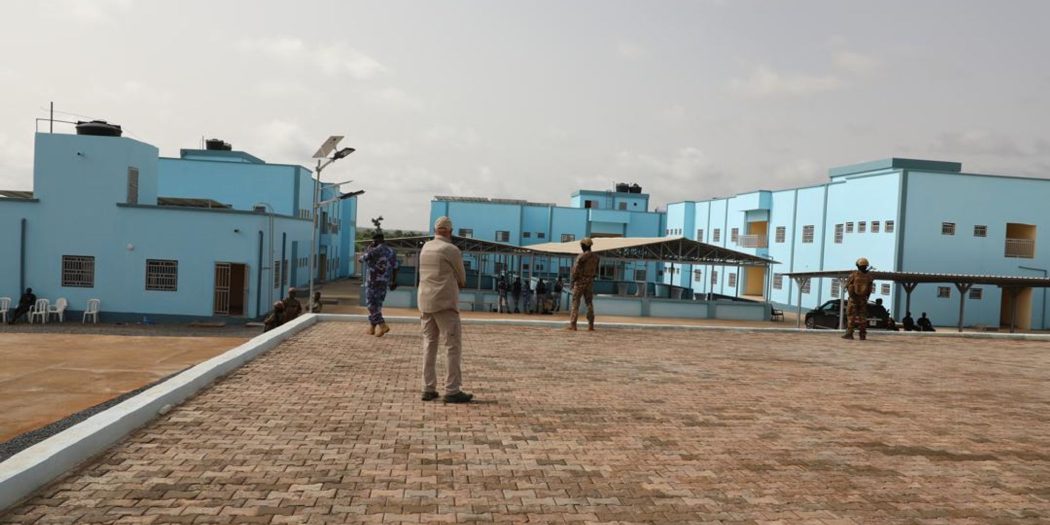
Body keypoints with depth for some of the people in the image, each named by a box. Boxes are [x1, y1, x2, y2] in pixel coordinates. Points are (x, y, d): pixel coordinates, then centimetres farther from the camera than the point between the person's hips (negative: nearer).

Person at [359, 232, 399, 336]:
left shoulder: (374, 251, -14)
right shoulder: (391, 251, 5)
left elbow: (361, 259, -1)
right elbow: (395, 268, 6)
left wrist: (368, 249, 10)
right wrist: (394, 282, 13)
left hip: (373, 280, -6)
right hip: (384, 281, 6)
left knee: (371, 304, -1)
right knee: (377, 303, 14)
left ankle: (382, 325, -15)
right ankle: (372, 327, 18)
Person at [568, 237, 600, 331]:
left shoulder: (581, 256, -13)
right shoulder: (595, 257, 6)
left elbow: (576, 270, -13)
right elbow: (596, 271, 13)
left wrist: (573, 281, -3)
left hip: (580, 281, -5)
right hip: (590, 282, 5)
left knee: (575, 303, -1)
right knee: (589, 303, 9)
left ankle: (572, 324, -5)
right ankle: (590, 325, 5)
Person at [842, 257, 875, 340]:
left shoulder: (853, 274, -11)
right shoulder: (868, 276, -2)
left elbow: (847, 285, -4)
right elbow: (870, 289, 4)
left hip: (853, 298, -3)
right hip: (863, 298, 3)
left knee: (852, 316, 0)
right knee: (862, 317, 6)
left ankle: (849, 333, -5)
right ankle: (863, 335, 4)